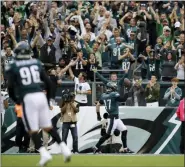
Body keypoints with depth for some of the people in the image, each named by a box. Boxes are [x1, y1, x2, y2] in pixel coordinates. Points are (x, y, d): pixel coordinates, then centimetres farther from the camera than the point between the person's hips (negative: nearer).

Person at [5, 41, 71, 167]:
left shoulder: (13, 67, 2)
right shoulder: (37, 63, 12)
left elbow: (11, 87, -2)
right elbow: (48, 83, 12)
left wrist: (16, 100, 16)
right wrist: (48, 99, 25)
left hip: (27, 98, -4)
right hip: (41, 96, 4)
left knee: (33, 130, 1)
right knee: (48, 127, 15)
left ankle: (44, 154, -15)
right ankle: (64, 149, 4)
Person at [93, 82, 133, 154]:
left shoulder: (103, 95, 8)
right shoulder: (114, 94, -15)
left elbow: (98, 105, 13)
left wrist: (98, 115, 21)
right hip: (113, 118, -9)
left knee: (124, 130, 12)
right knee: (108, 134, -4)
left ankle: (125, 148, 14)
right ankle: (96, 147, 2)